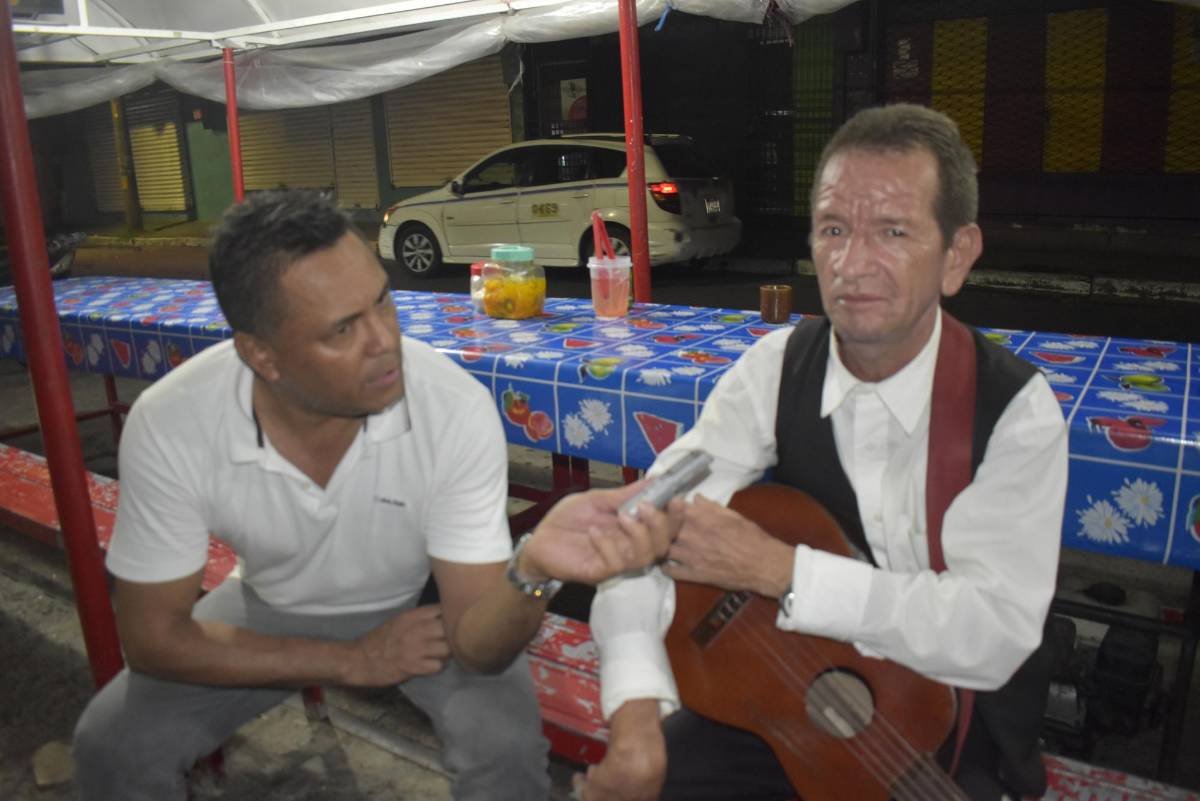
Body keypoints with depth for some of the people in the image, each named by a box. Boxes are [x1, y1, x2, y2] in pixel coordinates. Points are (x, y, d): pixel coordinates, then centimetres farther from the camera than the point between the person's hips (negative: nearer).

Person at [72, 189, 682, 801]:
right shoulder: (168, 426, -27)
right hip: (273, 610, 2)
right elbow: (153, 636, -16)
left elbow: (474, 644, -29)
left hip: (422, 605, -1)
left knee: (506, 748, -26)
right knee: (112, 746, -14)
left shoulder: (457, 409, -32)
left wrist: (533, 568, -53)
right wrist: (350, 662, -19)